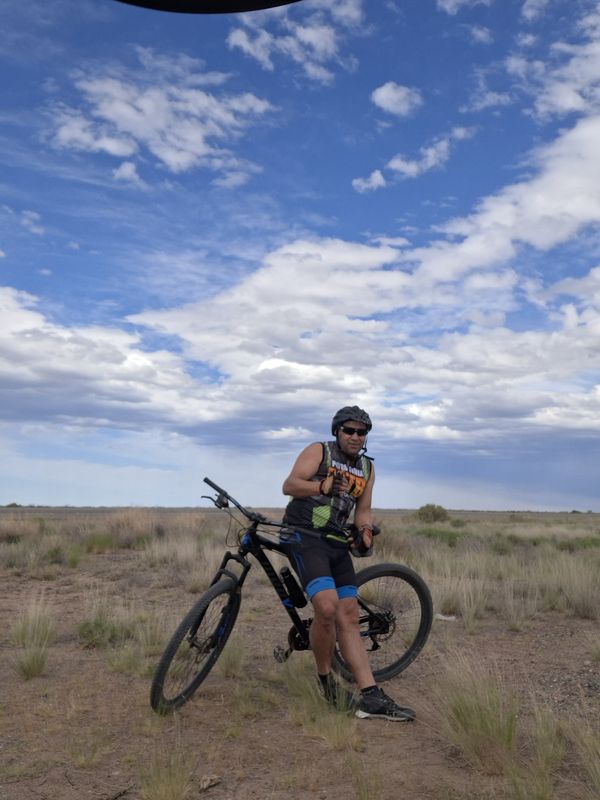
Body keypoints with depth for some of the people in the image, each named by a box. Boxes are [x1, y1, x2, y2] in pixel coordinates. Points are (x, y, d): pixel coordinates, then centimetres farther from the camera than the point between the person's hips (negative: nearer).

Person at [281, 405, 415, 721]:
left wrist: (366, 532, -5)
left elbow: (362, 509, 17)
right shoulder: (318, 451, -2)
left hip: (336, 544, 6)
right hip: (304, 537, -6)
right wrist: (324, 486, -31)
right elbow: (289, 485, -13)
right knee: (327, 607, -23)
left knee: (349, 618, 2)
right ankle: (325, 680, 0)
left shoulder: (367, 467, 15)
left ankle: (371, 697, 4)